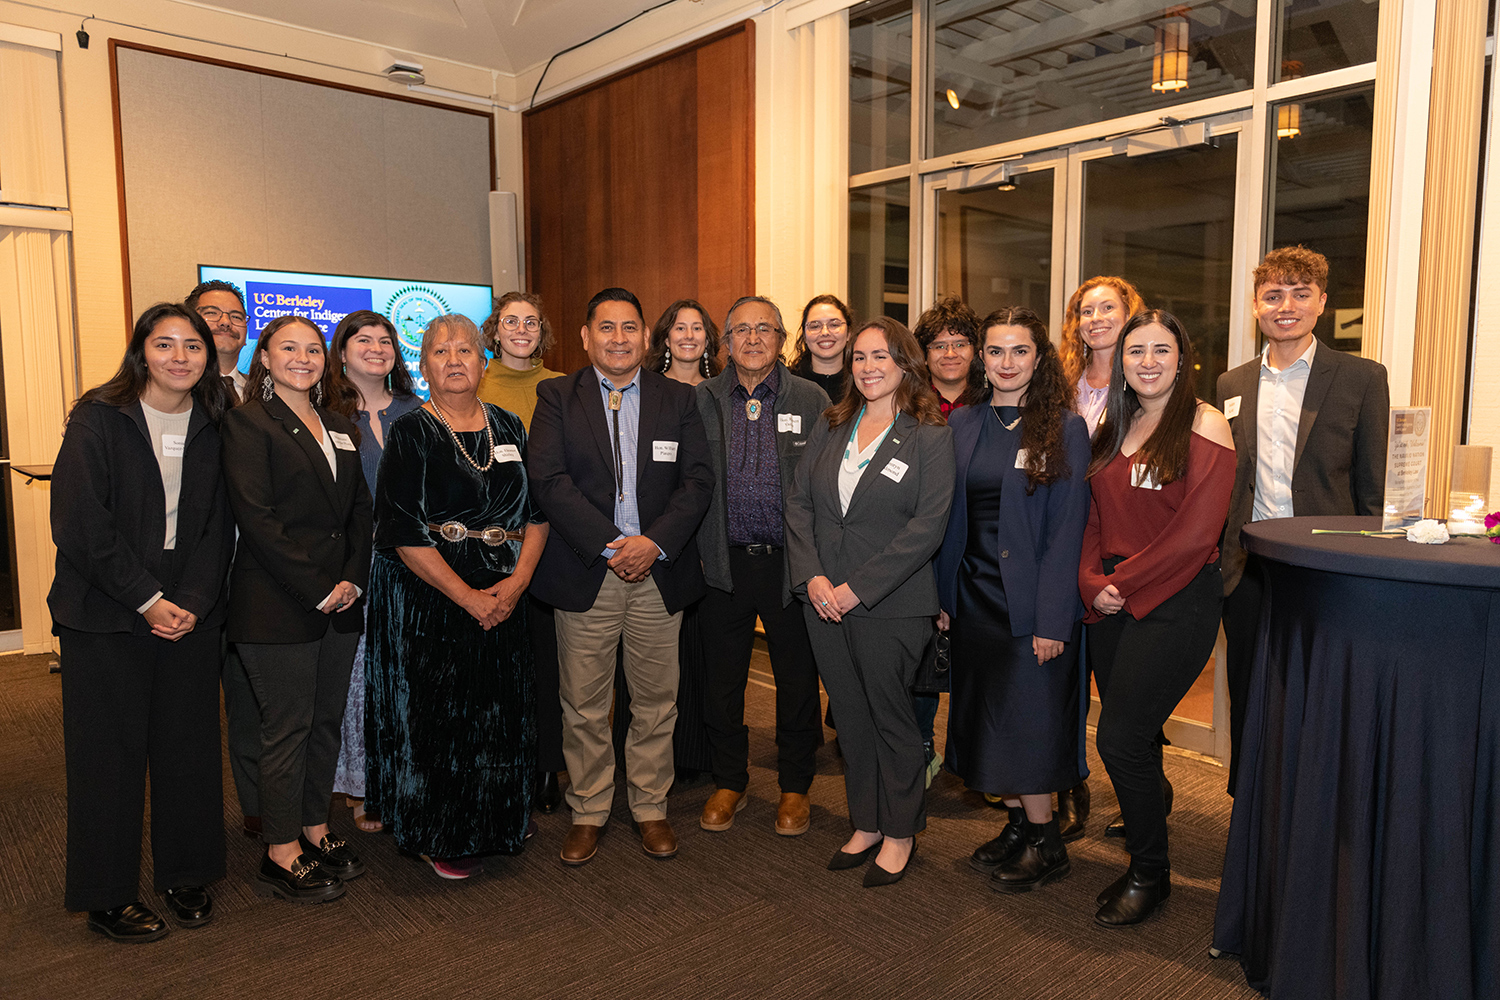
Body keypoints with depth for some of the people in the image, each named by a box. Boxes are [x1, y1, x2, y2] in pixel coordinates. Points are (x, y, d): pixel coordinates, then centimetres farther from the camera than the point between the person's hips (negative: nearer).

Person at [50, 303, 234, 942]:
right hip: (105, 615, -3)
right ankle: (108, 896, 21)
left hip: (191, 614, 3)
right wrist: (147, 600, -15)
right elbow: (80, 523, -12)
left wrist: (193, 601, -9)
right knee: (109, 751, 5)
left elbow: (218, 527, 4)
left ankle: (186, 876, 25)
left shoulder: (212, 428, 5)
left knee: (190, 744, 8)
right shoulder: (98, 419, -6)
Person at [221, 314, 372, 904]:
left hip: (340, 600, 6)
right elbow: (255, 516, -14)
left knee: (327, 719, 13)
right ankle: (281, 855, 14)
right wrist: (316, 588, -16)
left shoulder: (340, 429, 15)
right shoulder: (247, 422, -5)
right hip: (277, 605, -6)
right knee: (288, 727, 1)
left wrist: (353, 578, -2)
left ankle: (316, 829, 27)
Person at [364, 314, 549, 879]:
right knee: (434, 716, 3)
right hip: (428, 598, -4)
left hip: (502, 597, 4)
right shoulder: (410, 434, -5)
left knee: (498, 714, 11)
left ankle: (489, 826, 31)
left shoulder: (509, 428, 8)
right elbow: (403, 534, -12)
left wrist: (517, 580, -9)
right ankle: (439, 837, 22)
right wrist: (467, 597, -15)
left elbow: (537, 511, 6)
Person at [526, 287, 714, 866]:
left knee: (656, 702, 10)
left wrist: (654, 542, -14)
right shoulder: (557, 398, 3)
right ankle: (587, 812, 26)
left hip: (660, 573, 1)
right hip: (585, 574, -1)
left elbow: (697, 480, 0)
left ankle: (650, 808, 28)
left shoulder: (678, 399, 8)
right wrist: (610, 546, -16)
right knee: (583, 706, 8)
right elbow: (548, 480, -8)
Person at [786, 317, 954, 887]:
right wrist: (811, 576, -8)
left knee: (891, 715, 7)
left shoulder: (930, 437, -6)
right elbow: (799, 504, 7)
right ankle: (866, 824, 32)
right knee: (850, 715, 14)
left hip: (890, 605, -5)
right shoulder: (830, 427, 9)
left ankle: (900, 831, 27)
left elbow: (927, 527, -14)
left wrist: (857, 588, -17)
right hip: (824, 600, 5)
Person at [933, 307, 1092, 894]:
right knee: (987, 718, 11)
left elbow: (1067, 529, -11)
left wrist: (1053, 620, -16)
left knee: (1028, 722, 1)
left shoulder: (1064, 429, -7)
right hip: (973, 597, 5)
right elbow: (950, 519, 10)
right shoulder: (962, 425, 8)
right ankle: (1017, 824, 29)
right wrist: (943, 595, 5)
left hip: (1032, 601, -5)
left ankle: (1046, 844, 19)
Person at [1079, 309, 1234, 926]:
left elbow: (1196, 532, -15)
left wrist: (1125, 584, -12)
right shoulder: (1113, 429, 12)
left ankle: (1149, 873, 14)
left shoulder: (1204, 424, -8)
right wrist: (1092, 582, -5)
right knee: (1134, 735, 11)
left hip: (1176, 599, -6)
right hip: (1112, 600, 6)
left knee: (1120, 738, -7)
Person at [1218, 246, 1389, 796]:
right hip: (1247, 571, 4)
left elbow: (1375, 488, -1)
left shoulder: (1362, 378, 0)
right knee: (1247, 704, 12)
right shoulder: (1231, 385, 10)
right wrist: (1214, 563, 6)